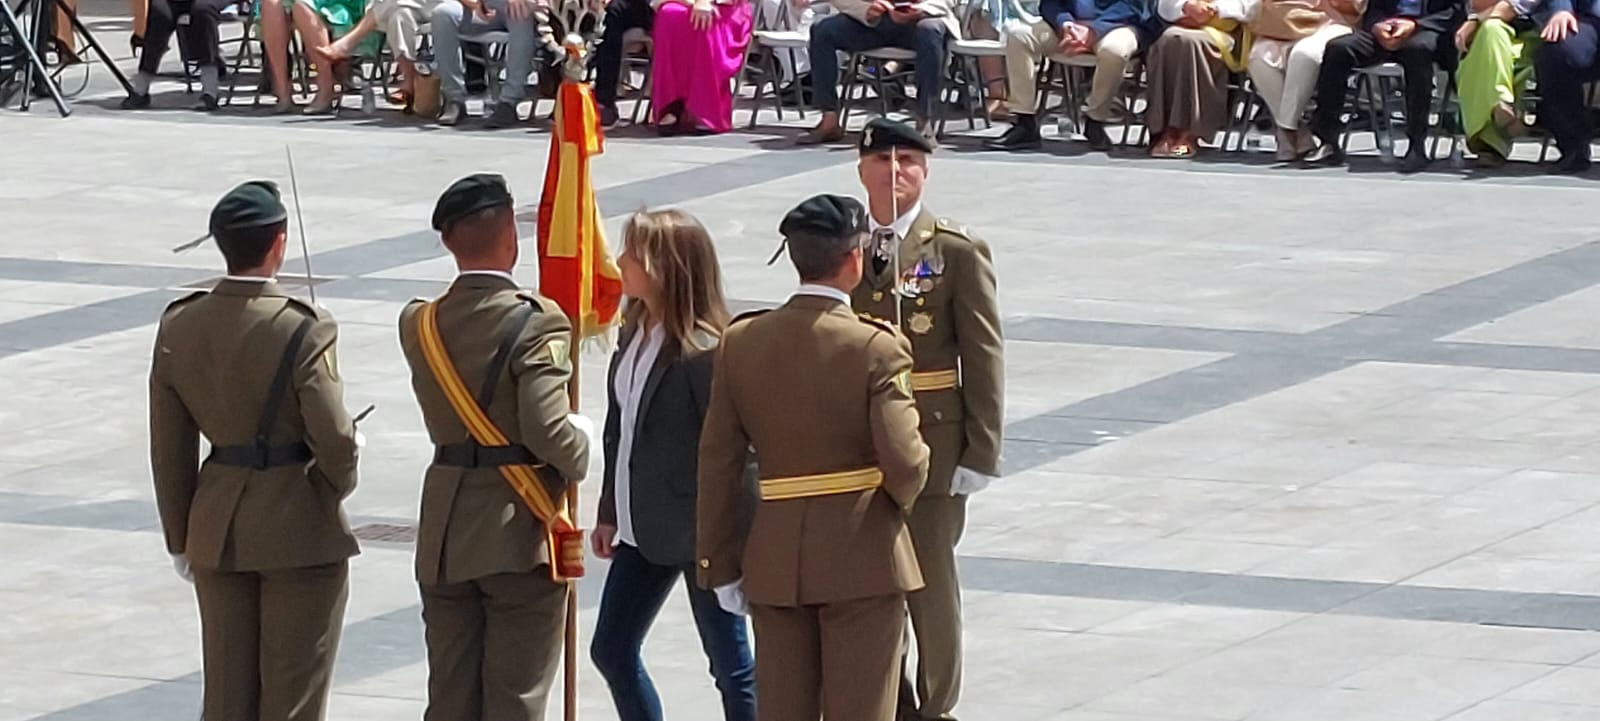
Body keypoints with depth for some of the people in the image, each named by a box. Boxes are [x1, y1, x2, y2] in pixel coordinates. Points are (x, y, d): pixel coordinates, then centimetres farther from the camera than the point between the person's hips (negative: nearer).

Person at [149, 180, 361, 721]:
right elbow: (335, 441, -18)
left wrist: (180, 538, 14)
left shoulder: (178, 327, -2)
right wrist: (338, 484, 6)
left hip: (218, 532, 5)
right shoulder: (302, 332, -19)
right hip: (300, 529, -5)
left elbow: (169, 448, 4)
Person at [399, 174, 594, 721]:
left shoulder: (419, 324, 3)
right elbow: (547, 430, -24)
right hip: (520, 534, -5)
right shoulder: (536, 323, -16)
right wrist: (581, 442, -3)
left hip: (444, 538, 5)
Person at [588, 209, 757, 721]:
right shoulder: (634, 336, 6)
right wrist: (609, 513, 15)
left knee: (732, 667, 2)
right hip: (642, 528, 9)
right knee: (612, 649, 14)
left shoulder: (704, 352, -20)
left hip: (698, 529, -9)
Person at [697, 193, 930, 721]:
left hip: (775, 558, 4)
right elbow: (903, 462, -18)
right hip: (861, 558, -4)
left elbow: (718, 463, 2)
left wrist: (721, 564, 9)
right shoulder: (876, 348, -13)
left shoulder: (741, 342, 0)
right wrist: (903, 494, 6)